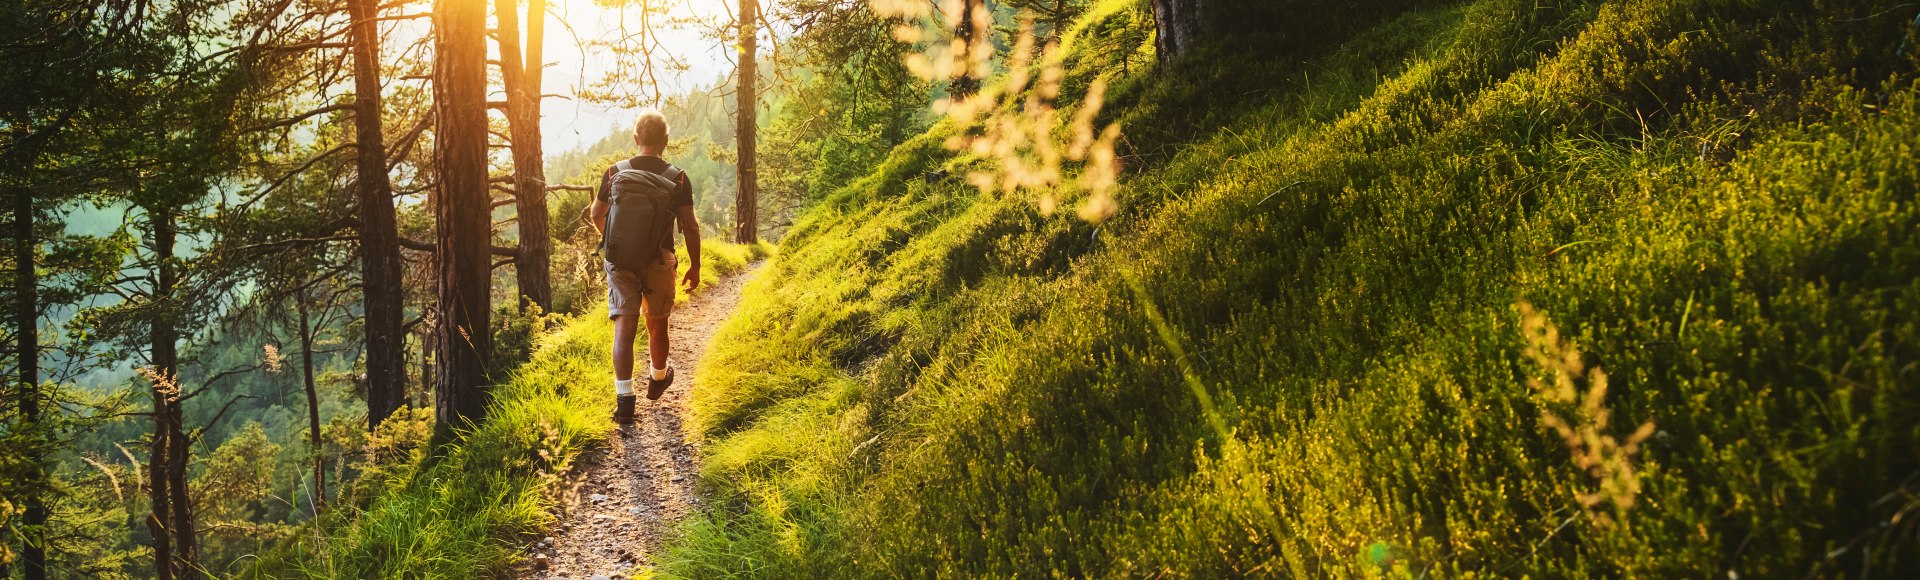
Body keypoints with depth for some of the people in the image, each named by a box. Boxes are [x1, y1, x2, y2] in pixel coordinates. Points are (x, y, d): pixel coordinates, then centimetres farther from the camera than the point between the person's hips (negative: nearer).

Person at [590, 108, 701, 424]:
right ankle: (658, 380, 41)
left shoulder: (615, 173, -1)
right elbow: (690, 227, -5)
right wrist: (694, 266, 7)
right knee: (657, 325, 19)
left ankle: (624, 398, -13)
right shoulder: (678, 179, -6)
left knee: (624, 329, -4)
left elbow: (596, 216, 11)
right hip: (660, 263, 0)